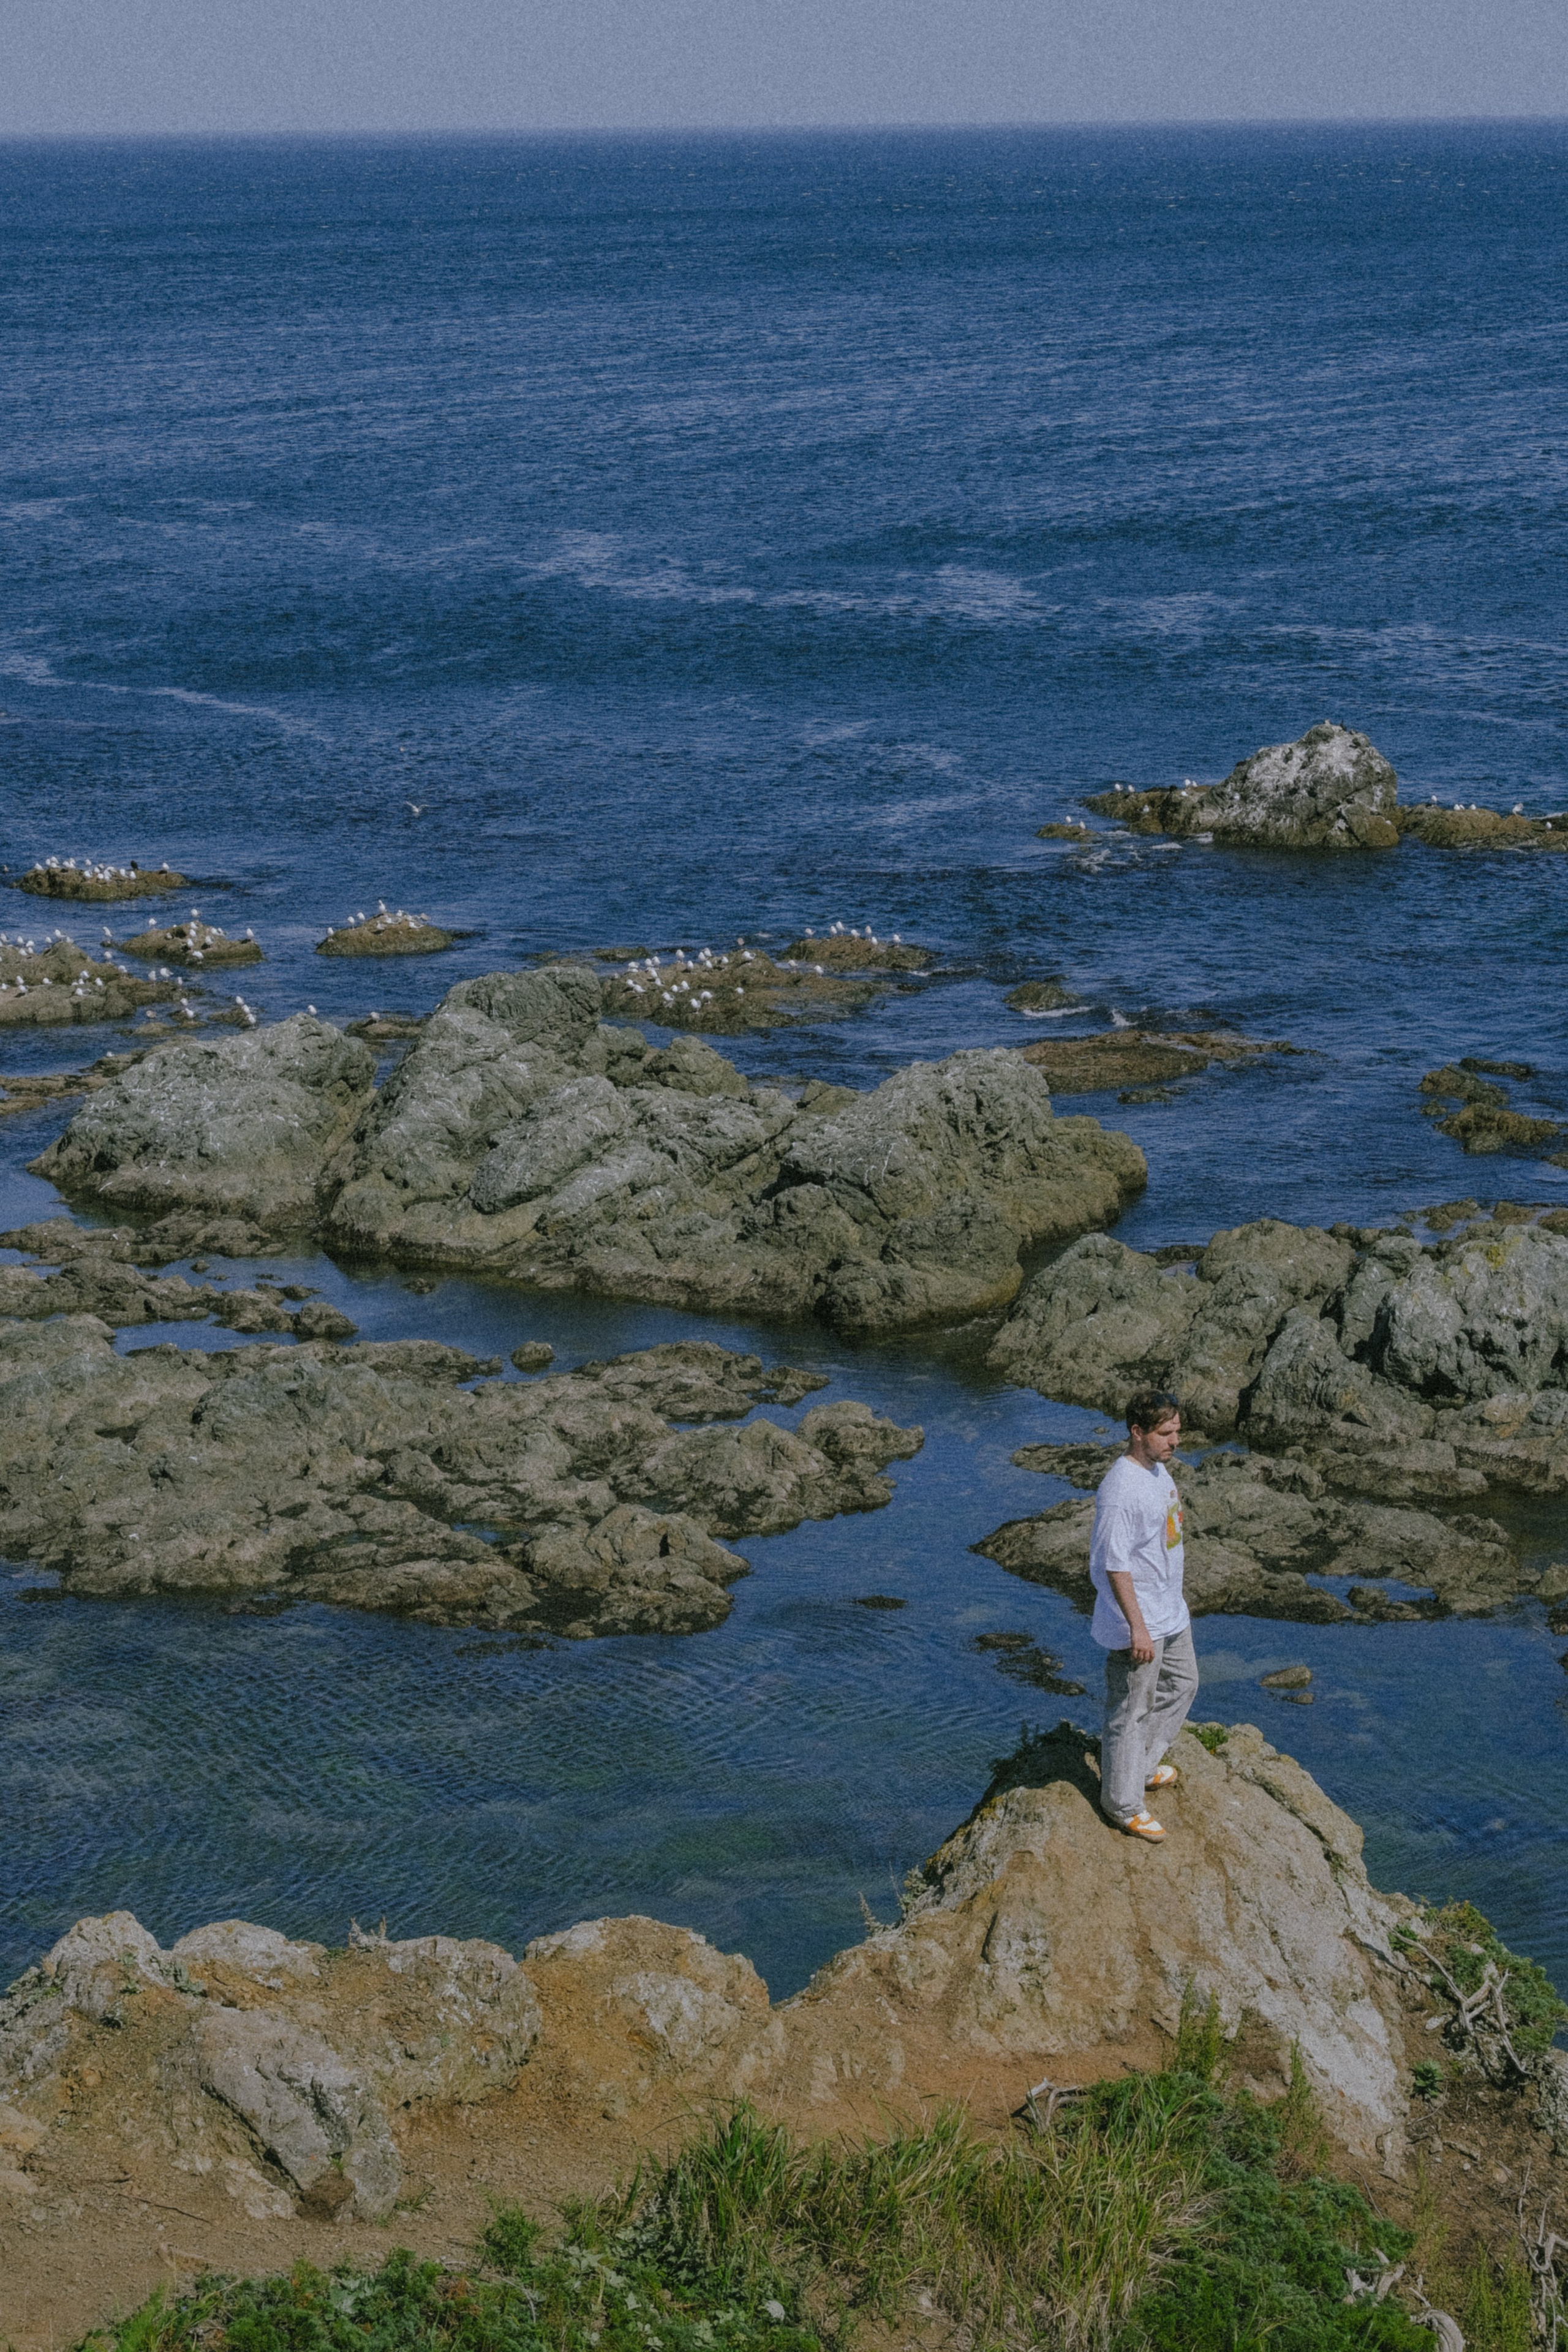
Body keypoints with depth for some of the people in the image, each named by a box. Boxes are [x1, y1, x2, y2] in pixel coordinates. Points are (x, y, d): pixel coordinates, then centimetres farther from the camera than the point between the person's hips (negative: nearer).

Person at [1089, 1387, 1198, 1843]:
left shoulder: (1157, 1470, 3)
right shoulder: (1120, 1490, -27)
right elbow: (1115, 1565, -26)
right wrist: (1137, 1626, -24)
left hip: (1170, 1612, 10)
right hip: (1137, 1624, -10)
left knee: (1181, 1685, 26)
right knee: (1131, 1711, 4)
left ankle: (1143, 1765, 43)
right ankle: (1123, 1802, 19)